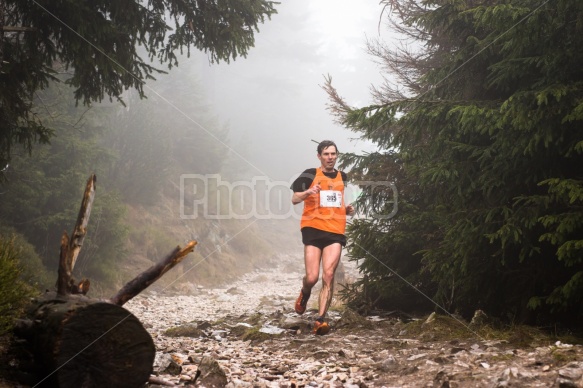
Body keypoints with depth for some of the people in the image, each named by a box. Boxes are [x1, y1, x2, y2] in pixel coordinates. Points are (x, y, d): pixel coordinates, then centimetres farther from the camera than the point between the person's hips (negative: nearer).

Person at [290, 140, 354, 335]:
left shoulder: (342, 177, 18)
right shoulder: (310, 175, 2)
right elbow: (295, 199, -3)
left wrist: (347, 209, 12)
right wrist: (308, 192, -23)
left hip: (336, 232, 3)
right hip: (313, 230, -3)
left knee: (328, 275, -11)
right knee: (312, 277, -7)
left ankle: (320, 319, -12)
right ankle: (304, 294, 29)